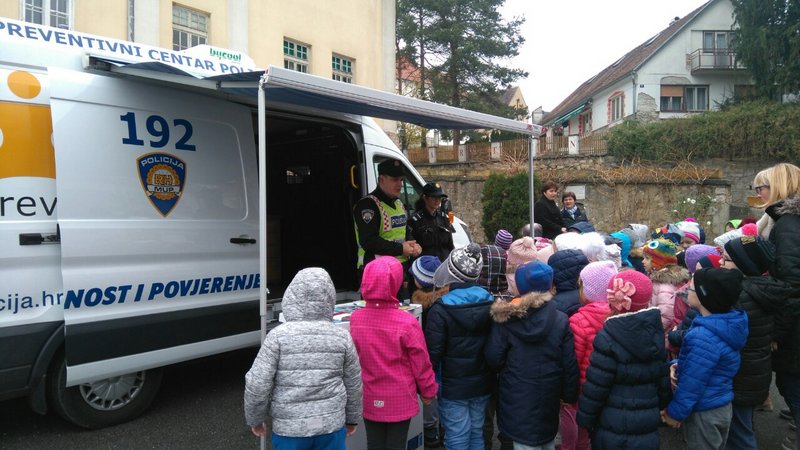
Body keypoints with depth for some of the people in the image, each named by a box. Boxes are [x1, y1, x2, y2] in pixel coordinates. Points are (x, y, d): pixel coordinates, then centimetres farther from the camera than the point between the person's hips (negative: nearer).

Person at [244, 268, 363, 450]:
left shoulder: (278, 335, -12)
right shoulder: (341, 336, -4)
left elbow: (257, 384, -11)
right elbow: (353, 384, 5)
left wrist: (255, 419, 6)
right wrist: (352, 418, 21)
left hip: (289, 429, -2)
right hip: (331, 426, 2)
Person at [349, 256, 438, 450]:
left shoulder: (355, 319, -12)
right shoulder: (407, 322, -21)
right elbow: (421, 362, -11)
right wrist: (428, 391, 6)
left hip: (369, 399, 3)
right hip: (400, 400, -3)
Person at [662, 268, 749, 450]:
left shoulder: (705, 337, -31)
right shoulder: (725, 324, -1)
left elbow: (692, 382, -25)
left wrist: (675, 412, -14)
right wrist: (677, 365, -3)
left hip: (703, 413, -9)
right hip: (721, 406, 9)